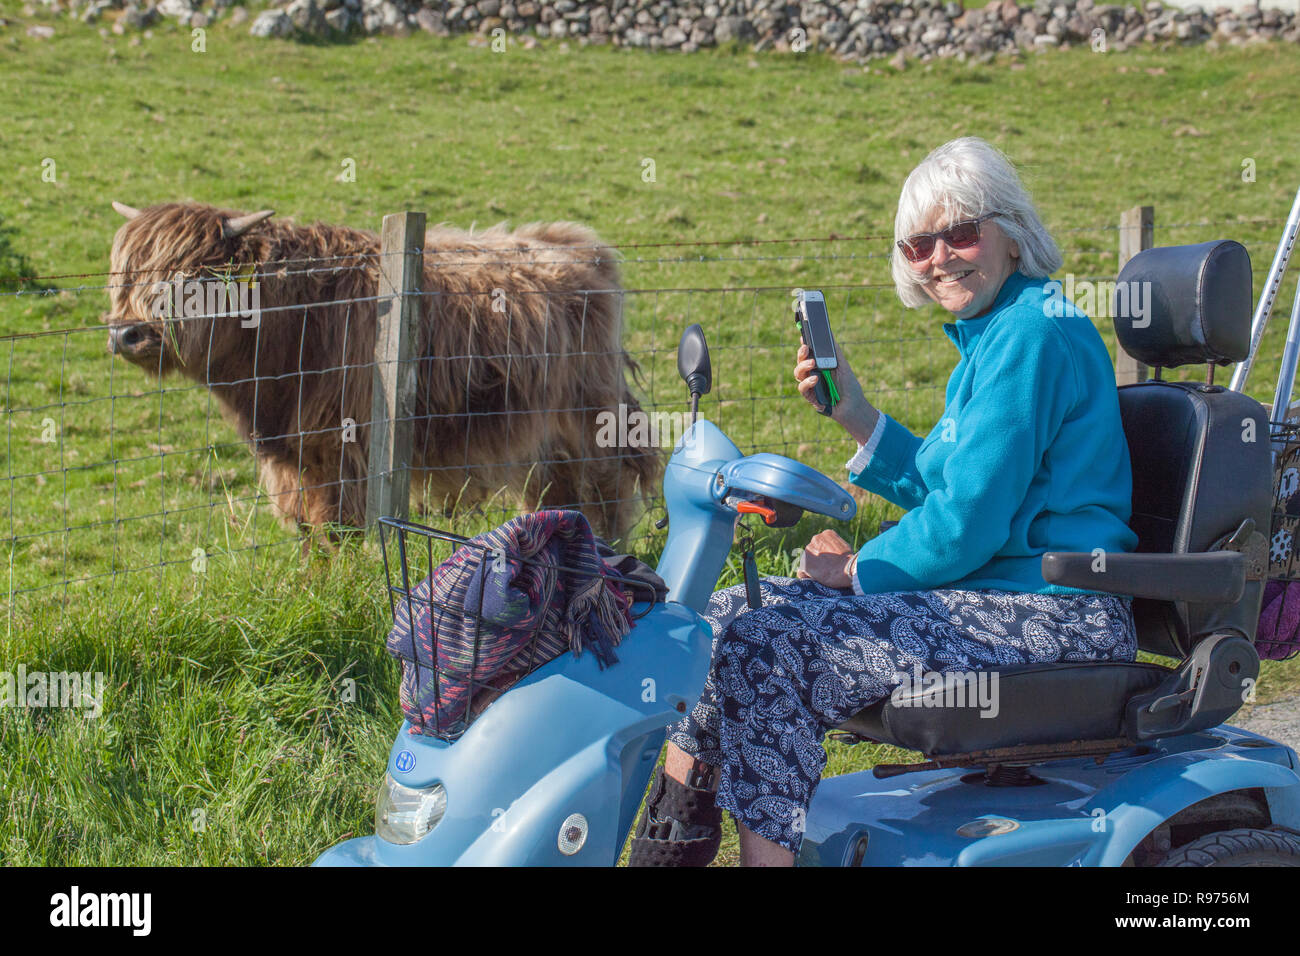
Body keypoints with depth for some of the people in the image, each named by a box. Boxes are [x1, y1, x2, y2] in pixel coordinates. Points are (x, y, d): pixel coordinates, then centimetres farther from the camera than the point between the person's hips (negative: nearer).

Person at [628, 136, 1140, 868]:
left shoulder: (1033, 334, -15)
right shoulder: (996, 330, 17)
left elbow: (969, 520, -19)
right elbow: (943, 485, 20)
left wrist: (856, 570, -6)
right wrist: (855, 415, 10)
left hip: (1057, 617, -10)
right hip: (1001, 591, 10)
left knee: (769, 646, -21)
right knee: (733, 615, 3)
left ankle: (769, 849, -11)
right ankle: (665, 842, 6)